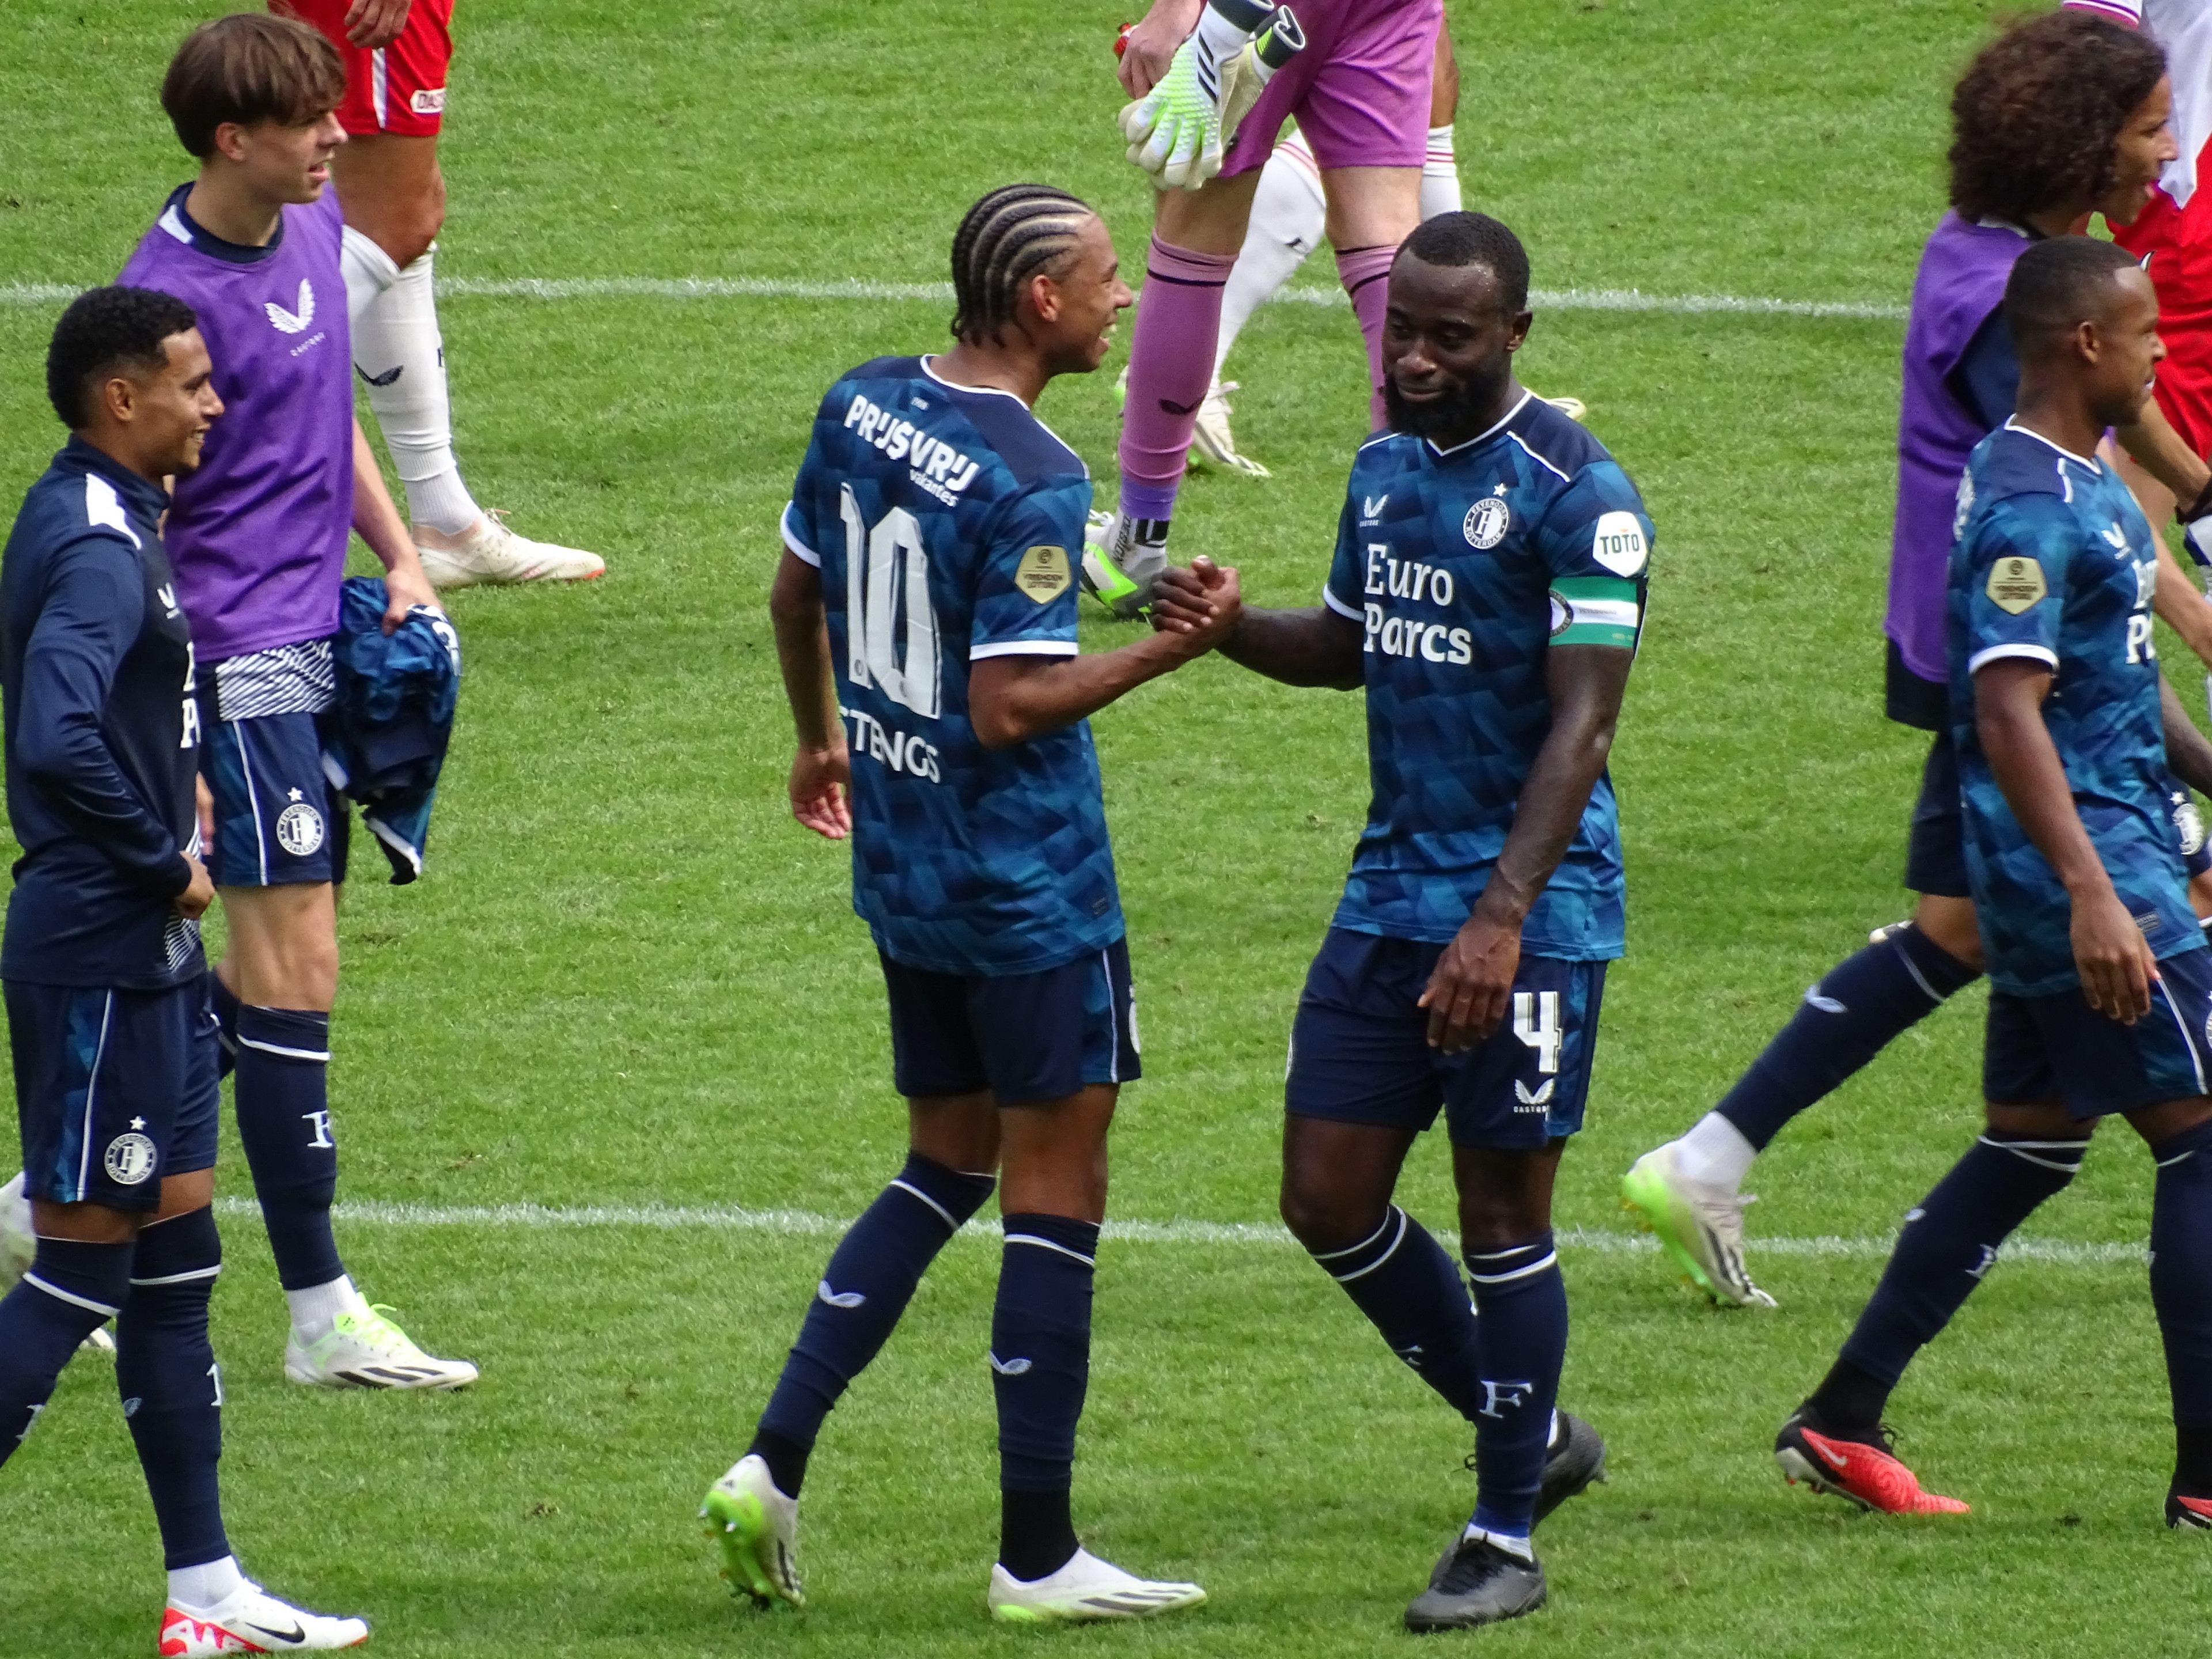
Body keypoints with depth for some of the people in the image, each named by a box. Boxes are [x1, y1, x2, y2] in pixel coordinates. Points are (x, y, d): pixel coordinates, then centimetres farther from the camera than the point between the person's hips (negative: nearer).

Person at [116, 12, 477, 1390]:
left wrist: (399, 555, 13)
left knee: (274, 976, 14)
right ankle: (323, 1316, -1)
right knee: (295, 976, -6)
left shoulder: (315, 230, 7)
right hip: (239, 662, -9)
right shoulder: (170, 296, -19)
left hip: (318, 643, 9)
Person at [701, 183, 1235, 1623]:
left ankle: (773, 1465, 8)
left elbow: (796, 595, 15)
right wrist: (1169, 652, -18)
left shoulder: (863, 407, 3)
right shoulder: (1032, 486, -21)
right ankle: (1037, 1556, 6)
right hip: (1026, 886, -8)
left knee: (947, 1168, 20)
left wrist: (821, 739, 31)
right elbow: (1007, 710, -24)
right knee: (1055, 1201, 2)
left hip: (899, 863, 8)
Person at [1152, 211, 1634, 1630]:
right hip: (1390, 895, 8)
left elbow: (1581, 723, -19)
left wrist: (1502, 919, -27)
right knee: (1329, 1198, 6)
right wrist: (1229, 627, 3)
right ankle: (1534, 1435, 25)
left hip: (1530, 909, -8)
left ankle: (1509, 1539, 10)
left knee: (1503, 1213, -1)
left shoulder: (1576, 494, -14)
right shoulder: (1384, 466, 10)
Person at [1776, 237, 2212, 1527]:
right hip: (2087, 867, -10)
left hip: (2089, 865, 10)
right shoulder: (2030, 508, -18)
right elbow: (2009, 711, -25)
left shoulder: (2083, 486, 14)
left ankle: (1842, 1421, 16)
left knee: (2030, 1146, 13)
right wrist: (2094, 896, -31)